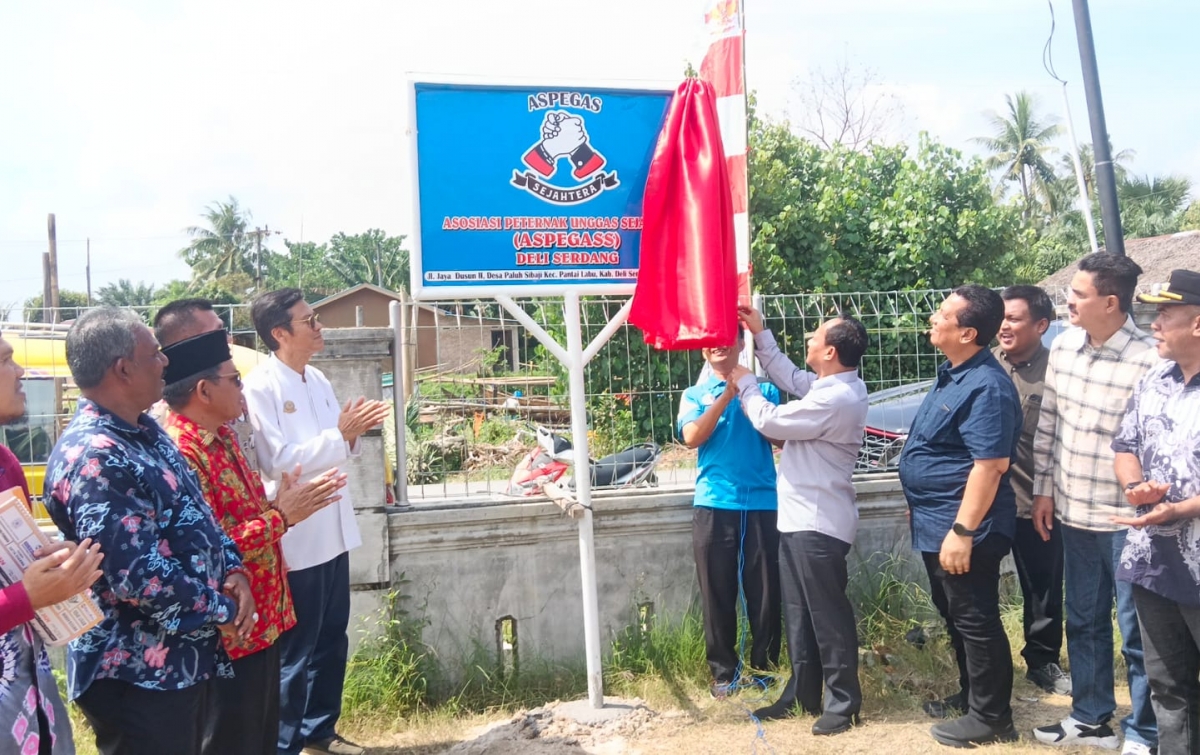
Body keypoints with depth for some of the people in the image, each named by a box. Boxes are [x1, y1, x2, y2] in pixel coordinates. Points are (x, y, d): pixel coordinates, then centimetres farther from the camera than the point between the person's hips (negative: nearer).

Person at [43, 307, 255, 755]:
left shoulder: (145, 432, 7)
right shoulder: (94, 459, -25)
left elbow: (196, 513, 16)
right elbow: (138, 576, -28)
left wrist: (232, 571, -1)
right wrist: (223, 610, -15)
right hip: (136, 675, -9)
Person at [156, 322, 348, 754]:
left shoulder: (221, 436, 8)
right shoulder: (181, 453, -23)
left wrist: (285, 503, 2)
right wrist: (281, 516, -21)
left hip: (261, 616, 10)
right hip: (229, 630, -10)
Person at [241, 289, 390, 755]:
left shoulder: (317, 380, 9)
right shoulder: (260, 386, -14)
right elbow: (278, 461, -21)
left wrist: (355, 431, -4)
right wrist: (341, 432, -20)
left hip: (332, 532, 8)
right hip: (295, 538, -8)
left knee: (332, 640, 19)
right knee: (294, 651, 7)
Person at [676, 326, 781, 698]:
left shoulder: (763, 388, 10)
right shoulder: (694, 395, 11)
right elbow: (692, 437, -6)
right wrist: (727, 395, -9)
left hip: (762, 502, 0)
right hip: (714, 504, 0)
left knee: (765, 589, 4)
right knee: (717, 591, 5)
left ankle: (766, 664, 20)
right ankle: (724, 670, 17)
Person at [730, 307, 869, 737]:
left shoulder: (835, 399, -23)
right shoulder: (836, 385, 7)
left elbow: (769, 421, -16)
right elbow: (791, 379, 21)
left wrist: (744, 383, 0)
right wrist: (761, 335, 16)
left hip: (818, 523, -10)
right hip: (801, 518, 10)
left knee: (827, 614, 1)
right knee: (799, 612, 16)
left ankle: (843, 701, 15)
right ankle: (802, 693, 26)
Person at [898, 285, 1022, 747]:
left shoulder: (986, 387, -23)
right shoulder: (953, 373, 9)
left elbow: (990, 465, -27)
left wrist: (963, 531, -27)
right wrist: (923, 509, 23)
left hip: (960, 528, -10)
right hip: (935, 525, 10)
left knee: (975, 622, 3)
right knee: (954, 617, 21)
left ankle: (991, 716, 18)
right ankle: (969, 696, 36)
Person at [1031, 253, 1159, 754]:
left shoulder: (1148, 360, -18)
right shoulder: (1063, 347, 1)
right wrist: (1044, 489, 10)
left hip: (1127, 521, -6)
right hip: (1073, 514, 6)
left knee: (1137, 633, 8)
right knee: (1084, 621, 19)